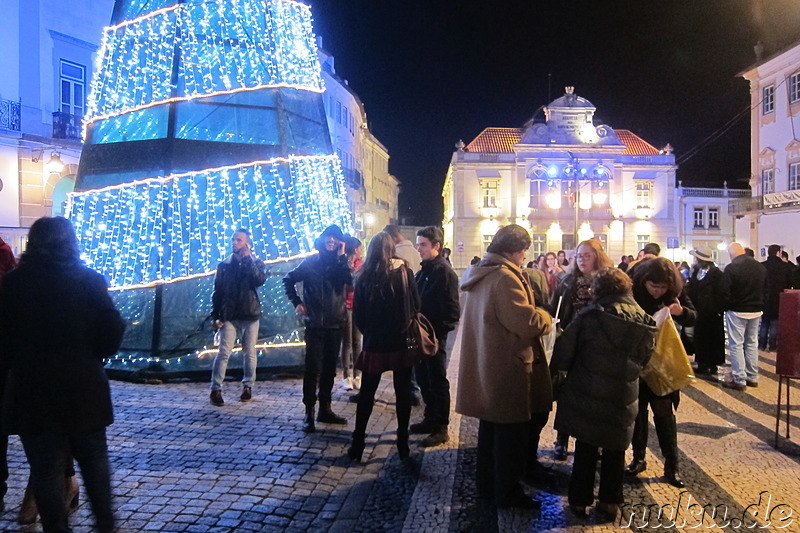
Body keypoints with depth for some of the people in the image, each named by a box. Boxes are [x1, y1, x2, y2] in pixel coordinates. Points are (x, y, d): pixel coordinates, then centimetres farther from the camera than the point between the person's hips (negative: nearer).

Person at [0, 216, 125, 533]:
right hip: (84, 388, 1)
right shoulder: (89, 280, -6)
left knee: (47, 468, 9)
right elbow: (112, 330, -8)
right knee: (94, 460, 17)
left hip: (33, 391, -1)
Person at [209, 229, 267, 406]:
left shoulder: (256, 263, 6)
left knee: (249, 353, 5)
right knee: (223, 353, -8)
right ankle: (216, 389, -4)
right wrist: (215, 316, 1)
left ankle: (247, 386, 19)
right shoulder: (224, 265, 9)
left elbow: (260, 280, -17)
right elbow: (217, 292, 8)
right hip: (229, 316, 0)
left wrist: (247, 259, -13)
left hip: (250, 316, 0)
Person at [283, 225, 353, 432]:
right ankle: (309, 413, 0)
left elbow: (350, 280, -14)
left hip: (335, 325, 3)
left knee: (329, 369, 11)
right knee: (313, 369, -6)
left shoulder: (340, 264, 7)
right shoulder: (311, 263, 2)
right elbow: (288, 279, 9)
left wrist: (341, 257, -14)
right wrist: (296, 302, 1)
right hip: (315, 324, -3)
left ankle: (325, 409, 22)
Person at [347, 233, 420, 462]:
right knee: (403, 392, 11)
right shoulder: (405, 273, -6)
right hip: (402, 342, 0)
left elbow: (358, 314, -2)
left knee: (366, 393, 10)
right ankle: (403, 443, 17)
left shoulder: (364, 277, -5)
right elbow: (416, 306, -3)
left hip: (375, 343, 0)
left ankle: (357, 445, 12)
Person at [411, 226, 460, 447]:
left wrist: (436, 331, -18)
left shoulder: (445, 273, -14)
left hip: (434, 337, -8)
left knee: (437, 383, 2)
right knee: (423, 380, 17)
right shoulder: (423, 271, 12)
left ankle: (441, 428, 13)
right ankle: (430, 419, 31)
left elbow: (452, 311, -18)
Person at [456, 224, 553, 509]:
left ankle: (488, 484, 31)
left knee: (491, 426, 19)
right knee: (512, 431, 4)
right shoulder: (505, 277, -20)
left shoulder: (479, 275, 11)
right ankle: (508, 492, 17)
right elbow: (526, 321, -27)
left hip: (485, 366, 10)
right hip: (508, 368, -9)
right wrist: (545, 318, -6)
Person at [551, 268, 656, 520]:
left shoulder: (591, 316, -14)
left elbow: (563, 354, -13)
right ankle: (610, 501, 27)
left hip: (586, 395, -2)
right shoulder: (644, 322, -1)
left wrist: (557, 367, 7)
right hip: (622, 399, 3)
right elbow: (643, 360, 10)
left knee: (585, 449, 12)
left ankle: (579, 501, 22)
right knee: (615, 451, 18)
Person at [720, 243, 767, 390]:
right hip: (756, 311, 7)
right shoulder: (761, 267, 4)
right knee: (752, 343, 15)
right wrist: (760, 305, 17)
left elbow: (725, 292, -16)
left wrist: (726, 307, 0)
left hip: (737, 312, -6)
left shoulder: (731, 268, -18)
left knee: (736, 345, 0)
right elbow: (765, 290, 11)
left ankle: (739, 380, 1)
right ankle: (752, 377, 22)